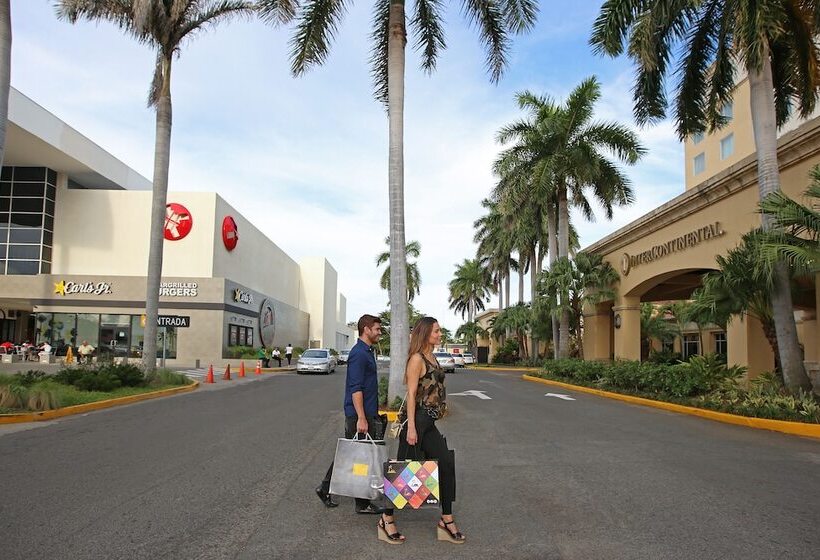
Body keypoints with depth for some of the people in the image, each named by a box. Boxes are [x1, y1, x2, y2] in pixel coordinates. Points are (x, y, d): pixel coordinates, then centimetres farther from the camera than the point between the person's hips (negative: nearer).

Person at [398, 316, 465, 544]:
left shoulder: (432, 358, 14)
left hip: (429, 423, 9)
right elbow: (411, 394, -17)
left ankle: (446, 521, 14)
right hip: (416, 420, -9)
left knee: (447, 464, 6)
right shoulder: (417, 359, -13)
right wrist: (411, 427, -21)